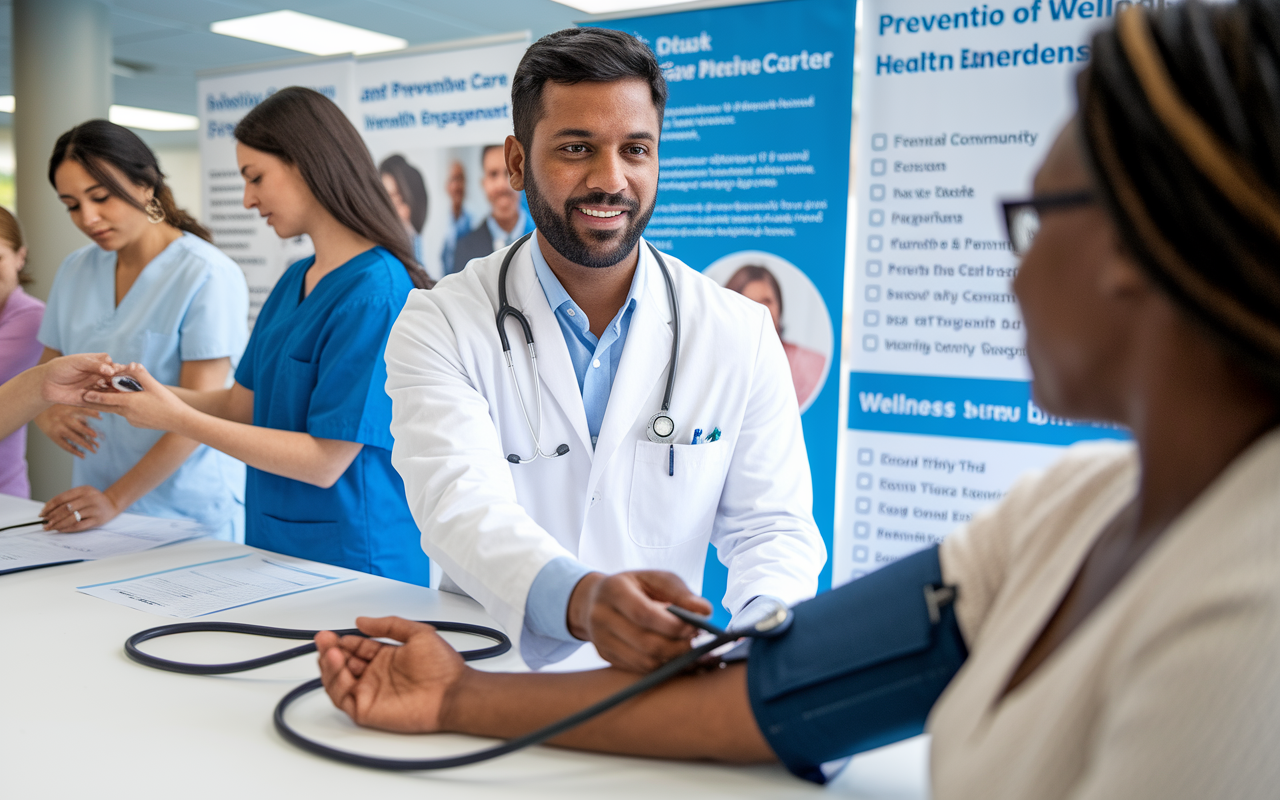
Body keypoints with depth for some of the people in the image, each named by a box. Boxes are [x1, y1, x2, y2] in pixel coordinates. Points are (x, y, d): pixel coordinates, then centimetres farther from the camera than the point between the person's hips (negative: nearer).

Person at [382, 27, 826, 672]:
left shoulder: (741, 335, 2)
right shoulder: (442, 327, -5)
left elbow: (771, 526, 4)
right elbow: (460, 505, -20)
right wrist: (578, 599, -41)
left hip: (666, 677, 1)